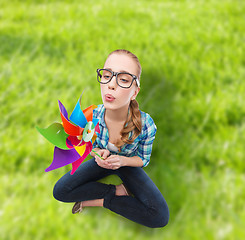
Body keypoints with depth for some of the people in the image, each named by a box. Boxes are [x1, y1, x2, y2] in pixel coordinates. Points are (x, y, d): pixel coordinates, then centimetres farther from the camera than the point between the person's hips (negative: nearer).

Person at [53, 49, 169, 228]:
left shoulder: (146, 125, -29)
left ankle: (99, 200, -10)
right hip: (103, 161, 2)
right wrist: (98, 154, -26)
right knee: (60, 191, -18)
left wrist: (123, 161, -32)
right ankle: (116, 191, -8)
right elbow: (91, 146, -2)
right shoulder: (91, 116, -23)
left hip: (128, 165, -2)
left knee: (160, 216, -25)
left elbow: (143, 159, -10)